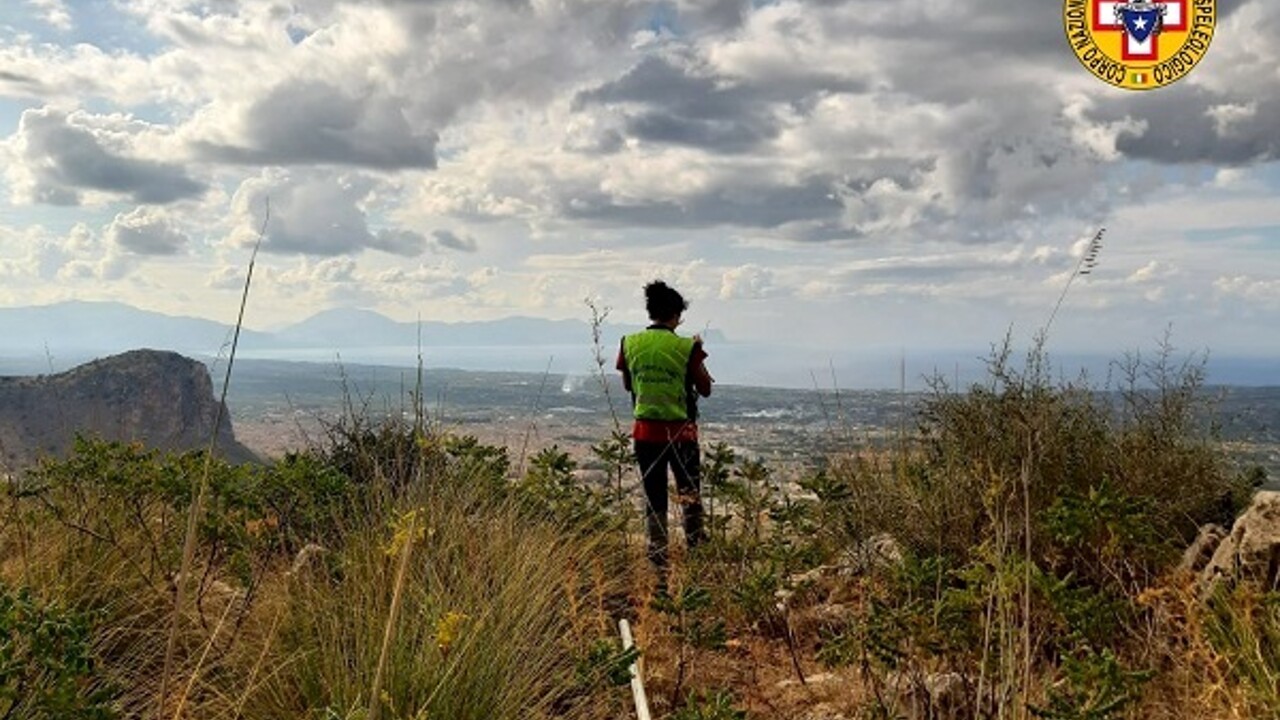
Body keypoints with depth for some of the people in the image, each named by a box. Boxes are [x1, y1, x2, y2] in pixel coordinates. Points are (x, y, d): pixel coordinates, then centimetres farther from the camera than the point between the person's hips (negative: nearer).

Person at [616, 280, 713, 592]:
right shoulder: (686, 347, -12)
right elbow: (705, 389, -1)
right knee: (690, 498, 14)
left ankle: (660, 572, 11)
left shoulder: (630, 344, -2)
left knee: (654, 501, 10)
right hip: (681, 432, -3)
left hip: (645, 432, 3)